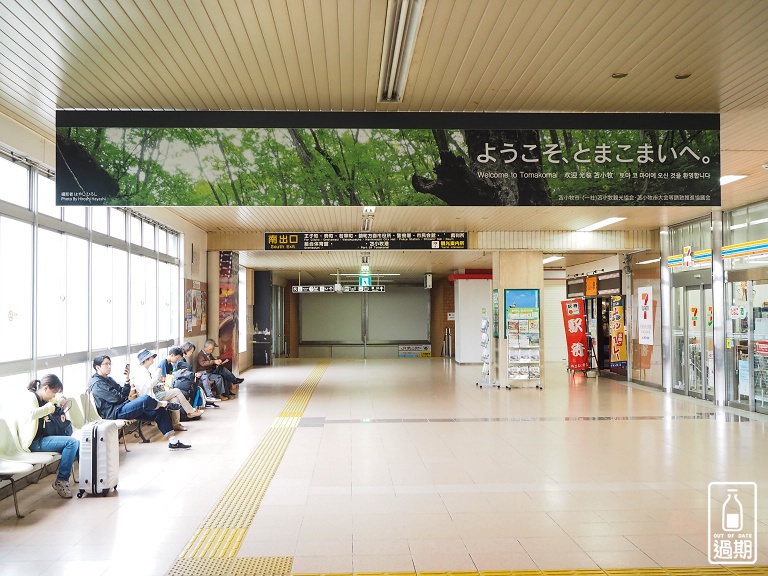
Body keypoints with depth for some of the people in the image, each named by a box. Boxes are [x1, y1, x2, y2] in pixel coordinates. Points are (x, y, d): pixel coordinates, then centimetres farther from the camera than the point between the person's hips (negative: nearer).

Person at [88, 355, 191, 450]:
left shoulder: (109, 379, 22)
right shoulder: (97, 384, -8)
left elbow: (123, 394, 14)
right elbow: (116, 398, -14)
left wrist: (127, 380, 1)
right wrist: (129, 397, 4)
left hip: (123, 407, 10)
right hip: (114, 412, -10)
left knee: (159, 411, -4)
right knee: (145, 399, -34)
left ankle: (173, 441, -7)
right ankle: (164, 404, -1)